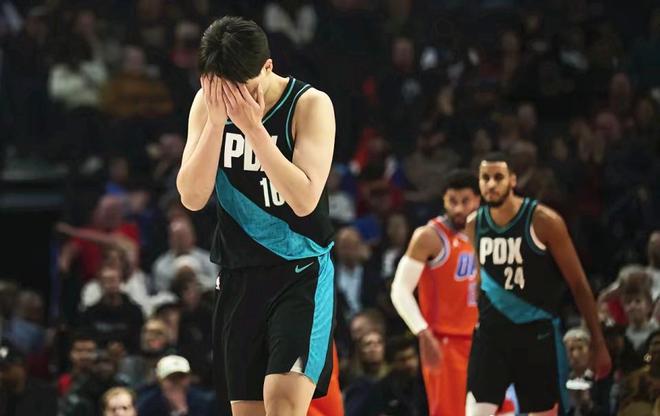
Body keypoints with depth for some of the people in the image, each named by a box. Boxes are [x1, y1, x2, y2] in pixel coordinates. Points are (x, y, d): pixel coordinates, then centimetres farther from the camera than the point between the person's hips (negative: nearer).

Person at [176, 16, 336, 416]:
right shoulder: (208, 104, -2)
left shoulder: (310, 104, -13)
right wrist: (216, 121, -19)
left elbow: (304, 199, -23)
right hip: (239, 276, 5)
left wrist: (253, 127, -26)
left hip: (301, 273, -5)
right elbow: (192, 197, -8)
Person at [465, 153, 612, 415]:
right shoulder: (474, 225, 2)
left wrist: (598, 344, -8)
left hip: (537, 334, -3)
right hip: (491, 333, 3)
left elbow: (579, 285, -8)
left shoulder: (543, 221, -12)